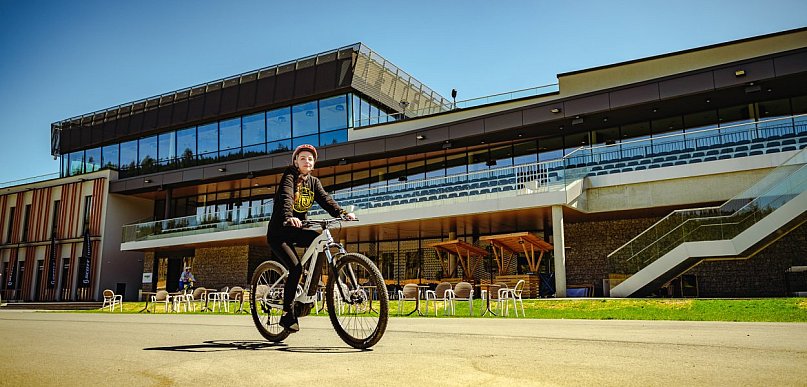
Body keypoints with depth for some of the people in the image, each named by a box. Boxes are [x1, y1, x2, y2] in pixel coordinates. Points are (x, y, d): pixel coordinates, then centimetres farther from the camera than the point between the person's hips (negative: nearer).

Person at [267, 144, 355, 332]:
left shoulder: (313, 182, 8)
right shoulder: (289, 176, -9)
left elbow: (325, 199, -9)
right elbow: (286, 197, -28)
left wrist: (342, 213, -29)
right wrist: (288, 218, -50)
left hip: (297, 231, 5)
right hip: (279, 232, -5)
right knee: (295, 268, -22)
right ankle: (287, 314, -8)